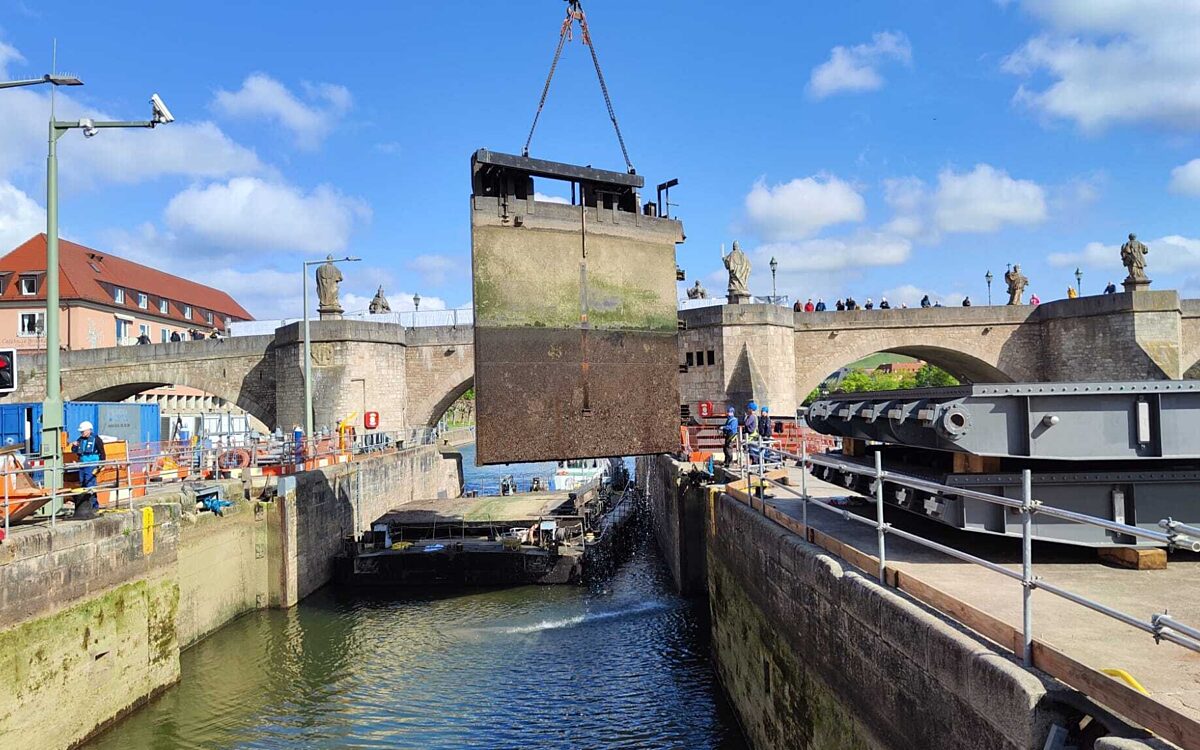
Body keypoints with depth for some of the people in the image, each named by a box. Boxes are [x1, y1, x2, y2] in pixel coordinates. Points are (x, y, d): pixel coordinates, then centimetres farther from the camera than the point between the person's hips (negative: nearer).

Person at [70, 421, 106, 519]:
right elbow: (74, 451, 22)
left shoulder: (96, 439, -4)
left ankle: (94, 505, -8)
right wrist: (74, 446, 0)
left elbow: (102, 452, -3)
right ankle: (84, 506, 18)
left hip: (91, 466, -7)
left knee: (90, 485, -12)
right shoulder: (80, 440, 15)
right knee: (82, 485, 10)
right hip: (82, 466, 7)